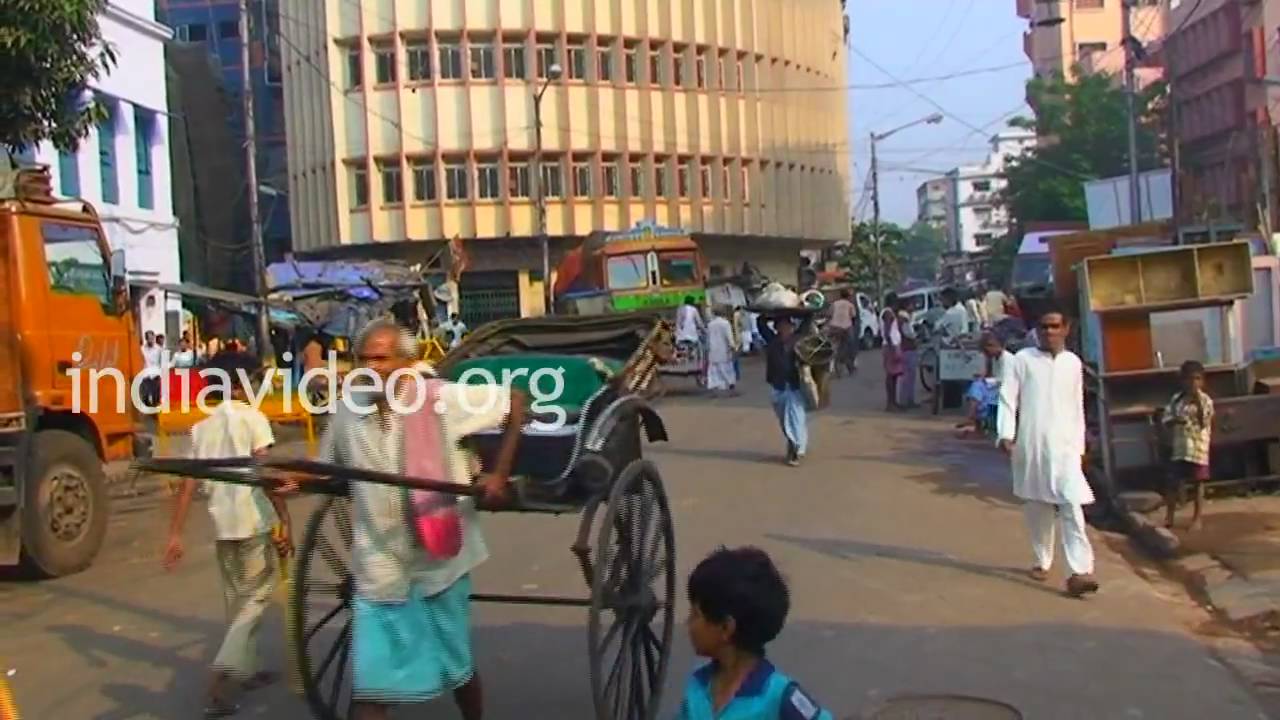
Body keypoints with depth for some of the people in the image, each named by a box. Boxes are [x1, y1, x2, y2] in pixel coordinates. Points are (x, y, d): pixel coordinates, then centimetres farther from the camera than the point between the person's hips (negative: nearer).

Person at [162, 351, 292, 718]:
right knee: (257, 596, 3)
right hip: (255, 521, -6)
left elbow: (188, 485, 6)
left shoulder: (202, 427, 10)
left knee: (236, 599, 19)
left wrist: (174, 536, 6)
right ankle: (221, 675, -11)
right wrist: (285, 521, -15)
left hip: (222, 524, 6)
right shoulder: (252, 418, -7)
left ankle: (246, 669, 29)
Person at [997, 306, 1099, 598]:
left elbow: (1077, 408, 16)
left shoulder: (1073, 363, 11)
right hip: (1030, 444, -1)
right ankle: (1042, 561, 26)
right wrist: (1006, 434, -13)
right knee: (1037, 506, 9)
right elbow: (1008, 398, -2)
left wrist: (1080, 446, 16)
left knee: (1072, 505, -12)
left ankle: (1080, 571, -16)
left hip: (1064, 445, 1)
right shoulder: (1022, 359, 1)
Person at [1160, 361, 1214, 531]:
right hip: (1178, 447, 3)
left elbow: (1204, 422, -16)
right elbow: (1165, 419, 4)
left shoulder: (1205, 400, -6)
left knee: (1198, 482, 5)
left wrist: (1197, 402, -21)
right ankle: (1169, 518, 17)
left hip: (1198, 448, -3)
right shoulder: (1176, 399, 5)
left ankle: (1197, 518, 15)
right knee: (1173, 482, 6)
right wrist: (1175, 420, -17)